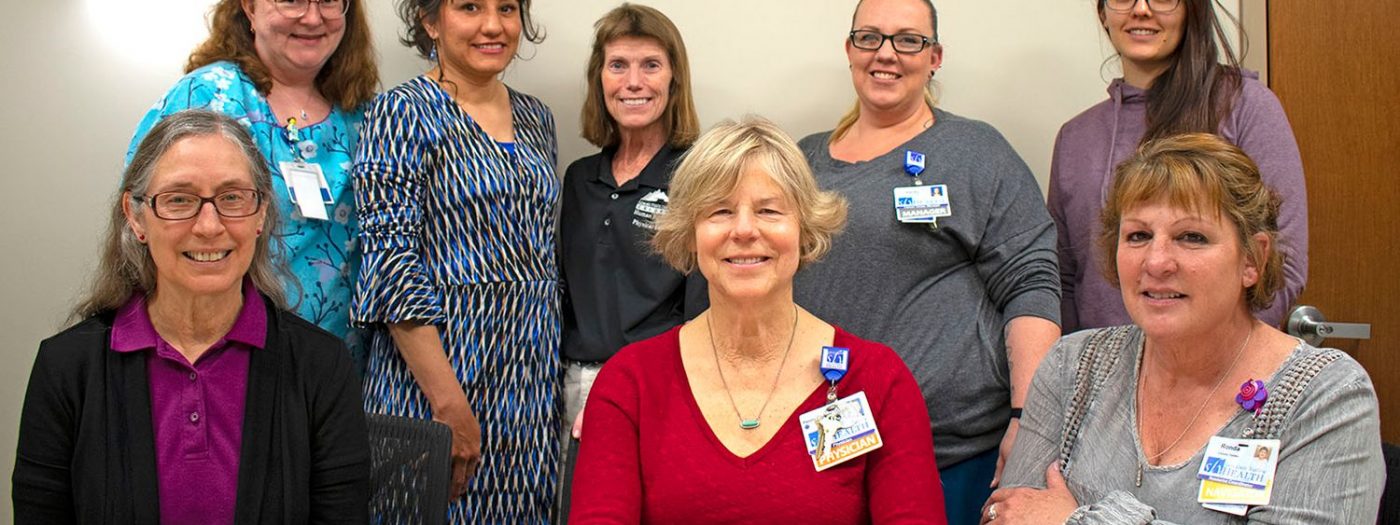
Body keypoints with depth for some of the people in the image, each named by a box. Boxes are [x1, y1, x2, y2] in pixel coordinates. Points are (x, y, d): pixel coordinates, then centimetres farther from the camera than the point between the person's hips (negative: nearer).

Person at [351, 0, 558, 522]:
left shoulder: (535, 118, 12)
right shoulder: (403, 113, -7)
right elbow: (391, 265, -14)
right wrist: (448, 401, -20)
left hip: (535, 382, 6)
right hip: (442, 366, -6)